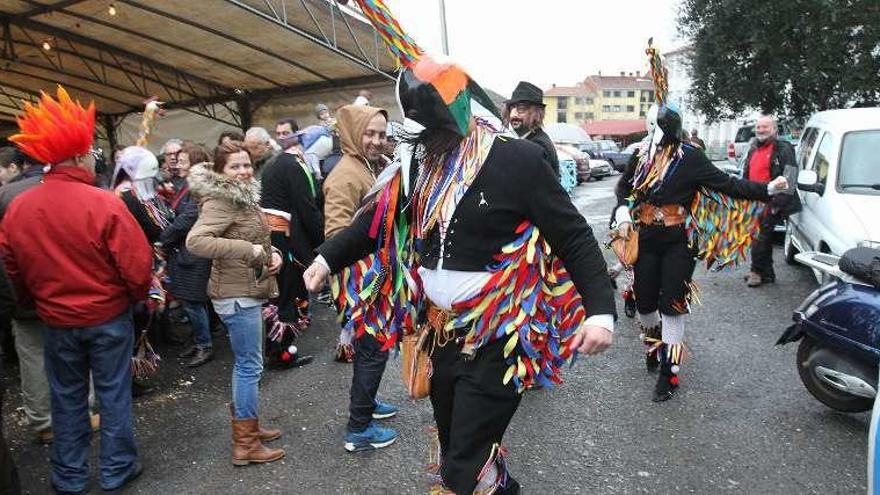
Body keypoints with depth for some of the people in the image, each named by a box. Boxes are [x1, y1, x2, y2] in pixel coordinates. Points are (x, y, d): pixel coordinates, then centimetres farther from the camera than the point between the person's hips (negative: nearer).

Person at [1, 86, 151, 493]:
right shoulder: (104, 203, -20)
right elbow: (137, 265, -19)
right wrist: (135, 297, 1)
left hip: (56, 320, 4)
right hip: (108, 316, -4)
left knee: (66, 398, 18)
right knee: (113, 394, 11)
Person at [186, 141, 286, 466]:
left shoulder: (244, 196, 13)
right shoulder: (220, 201, -17)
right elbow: (195, 241, -31)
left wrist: (272, 253, 3)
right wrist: (248, 250, -29)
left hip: (248, 290, 10)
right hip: (236, 294, -10)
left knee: (246, 362, 19)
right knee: (250, 365, -3)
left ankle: (247, 426, 34)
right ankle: (245, 443, 9)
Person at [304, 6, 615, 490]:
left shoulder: (517, 159, -15)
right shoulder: (417, 164, 1)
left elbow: (573, 237, -13)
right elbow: (377, 221, 14)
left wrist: (600, 309, -21)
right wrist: (328, 256, 17)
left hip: (497, 341, -6)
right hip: (442, 336, 7)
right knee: (455, 448, 23)